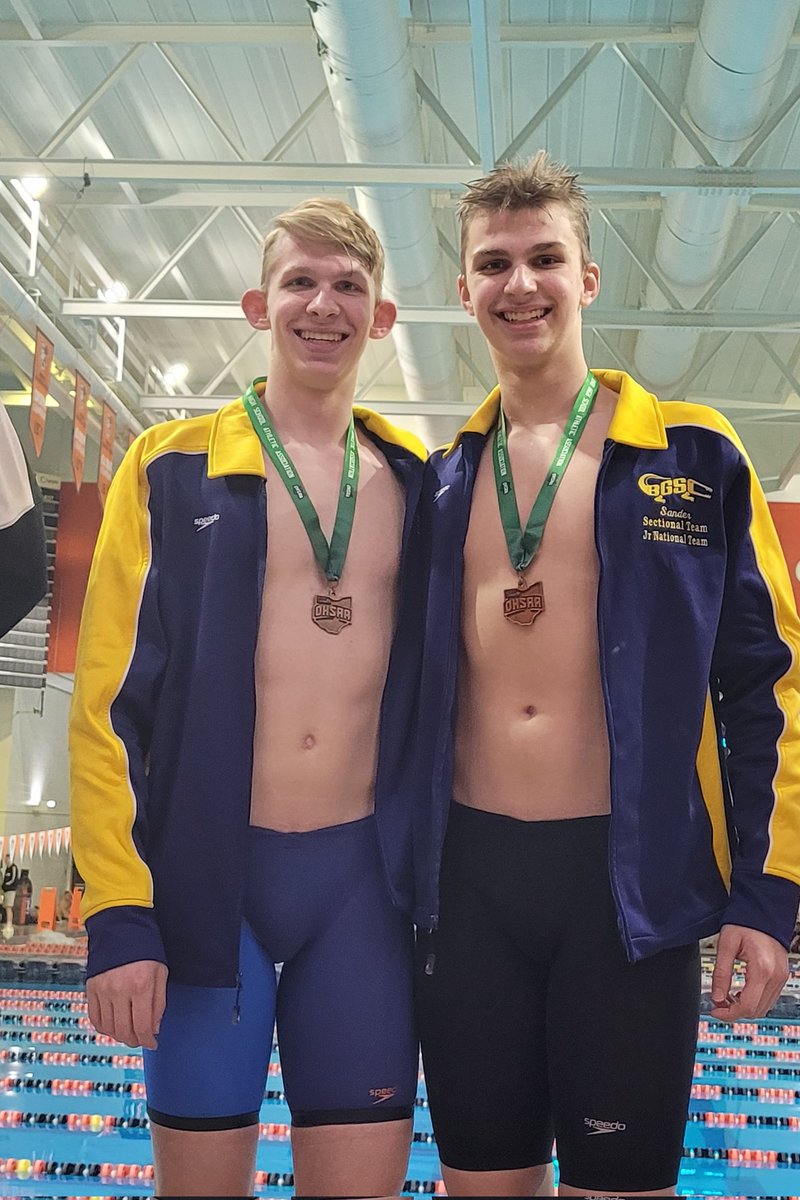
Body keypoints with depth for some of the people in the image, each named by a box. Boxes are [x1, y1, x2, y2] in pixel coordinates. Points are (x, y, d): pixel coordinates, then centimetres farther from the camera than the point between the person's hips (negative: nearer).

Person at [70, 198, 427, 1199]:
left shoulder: (420, 483, 9)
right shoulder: (173, 467, 0)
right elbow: (108, 694, -4)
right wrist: (118, 912, -10)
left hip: (366, 876, 2)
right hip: (208, 875, -2)